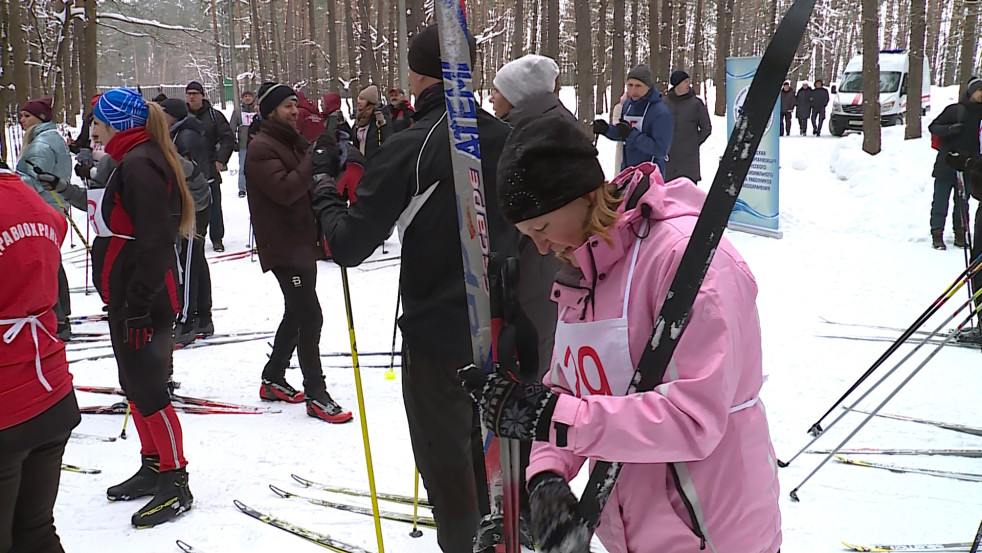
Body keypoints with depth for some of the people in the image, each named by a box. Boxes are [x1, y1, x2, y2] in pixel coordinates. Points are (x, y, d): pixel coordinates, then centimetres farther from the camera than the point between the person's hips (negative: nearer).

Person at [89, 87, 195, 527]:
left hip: (143, 303, -11)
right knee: (136, 386, 17)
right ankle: (152, 468, 29)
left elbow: (155, 241, -24)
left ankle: (176, 484, 4)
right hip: (129, 297, 11)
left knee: (147, 390, -5)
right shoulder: (132, 160, 16)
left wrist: (137, 303, -24)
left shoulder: (139, 164, -17)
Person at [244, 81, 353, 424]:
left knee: (297, 315, 17)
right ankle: (315, 395, -4)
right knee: (310, 317, -10)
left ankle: (273, 380, 30)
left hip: (303, 244, 10)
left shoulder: (293, 143, 19)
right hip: (284, 248, -10)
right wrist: (313, 163, -22)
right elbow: (285, 190, -26)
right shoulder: (261, 149, -12)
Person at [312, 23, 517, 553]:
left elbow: (349, 246, -17)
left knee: (445, 456, 9)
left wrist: (326, 199, 1)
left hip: (437, 331, -6)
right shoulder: (505, 139, -2)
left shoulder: (411, 147, -19)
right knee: (483, 442, 25)